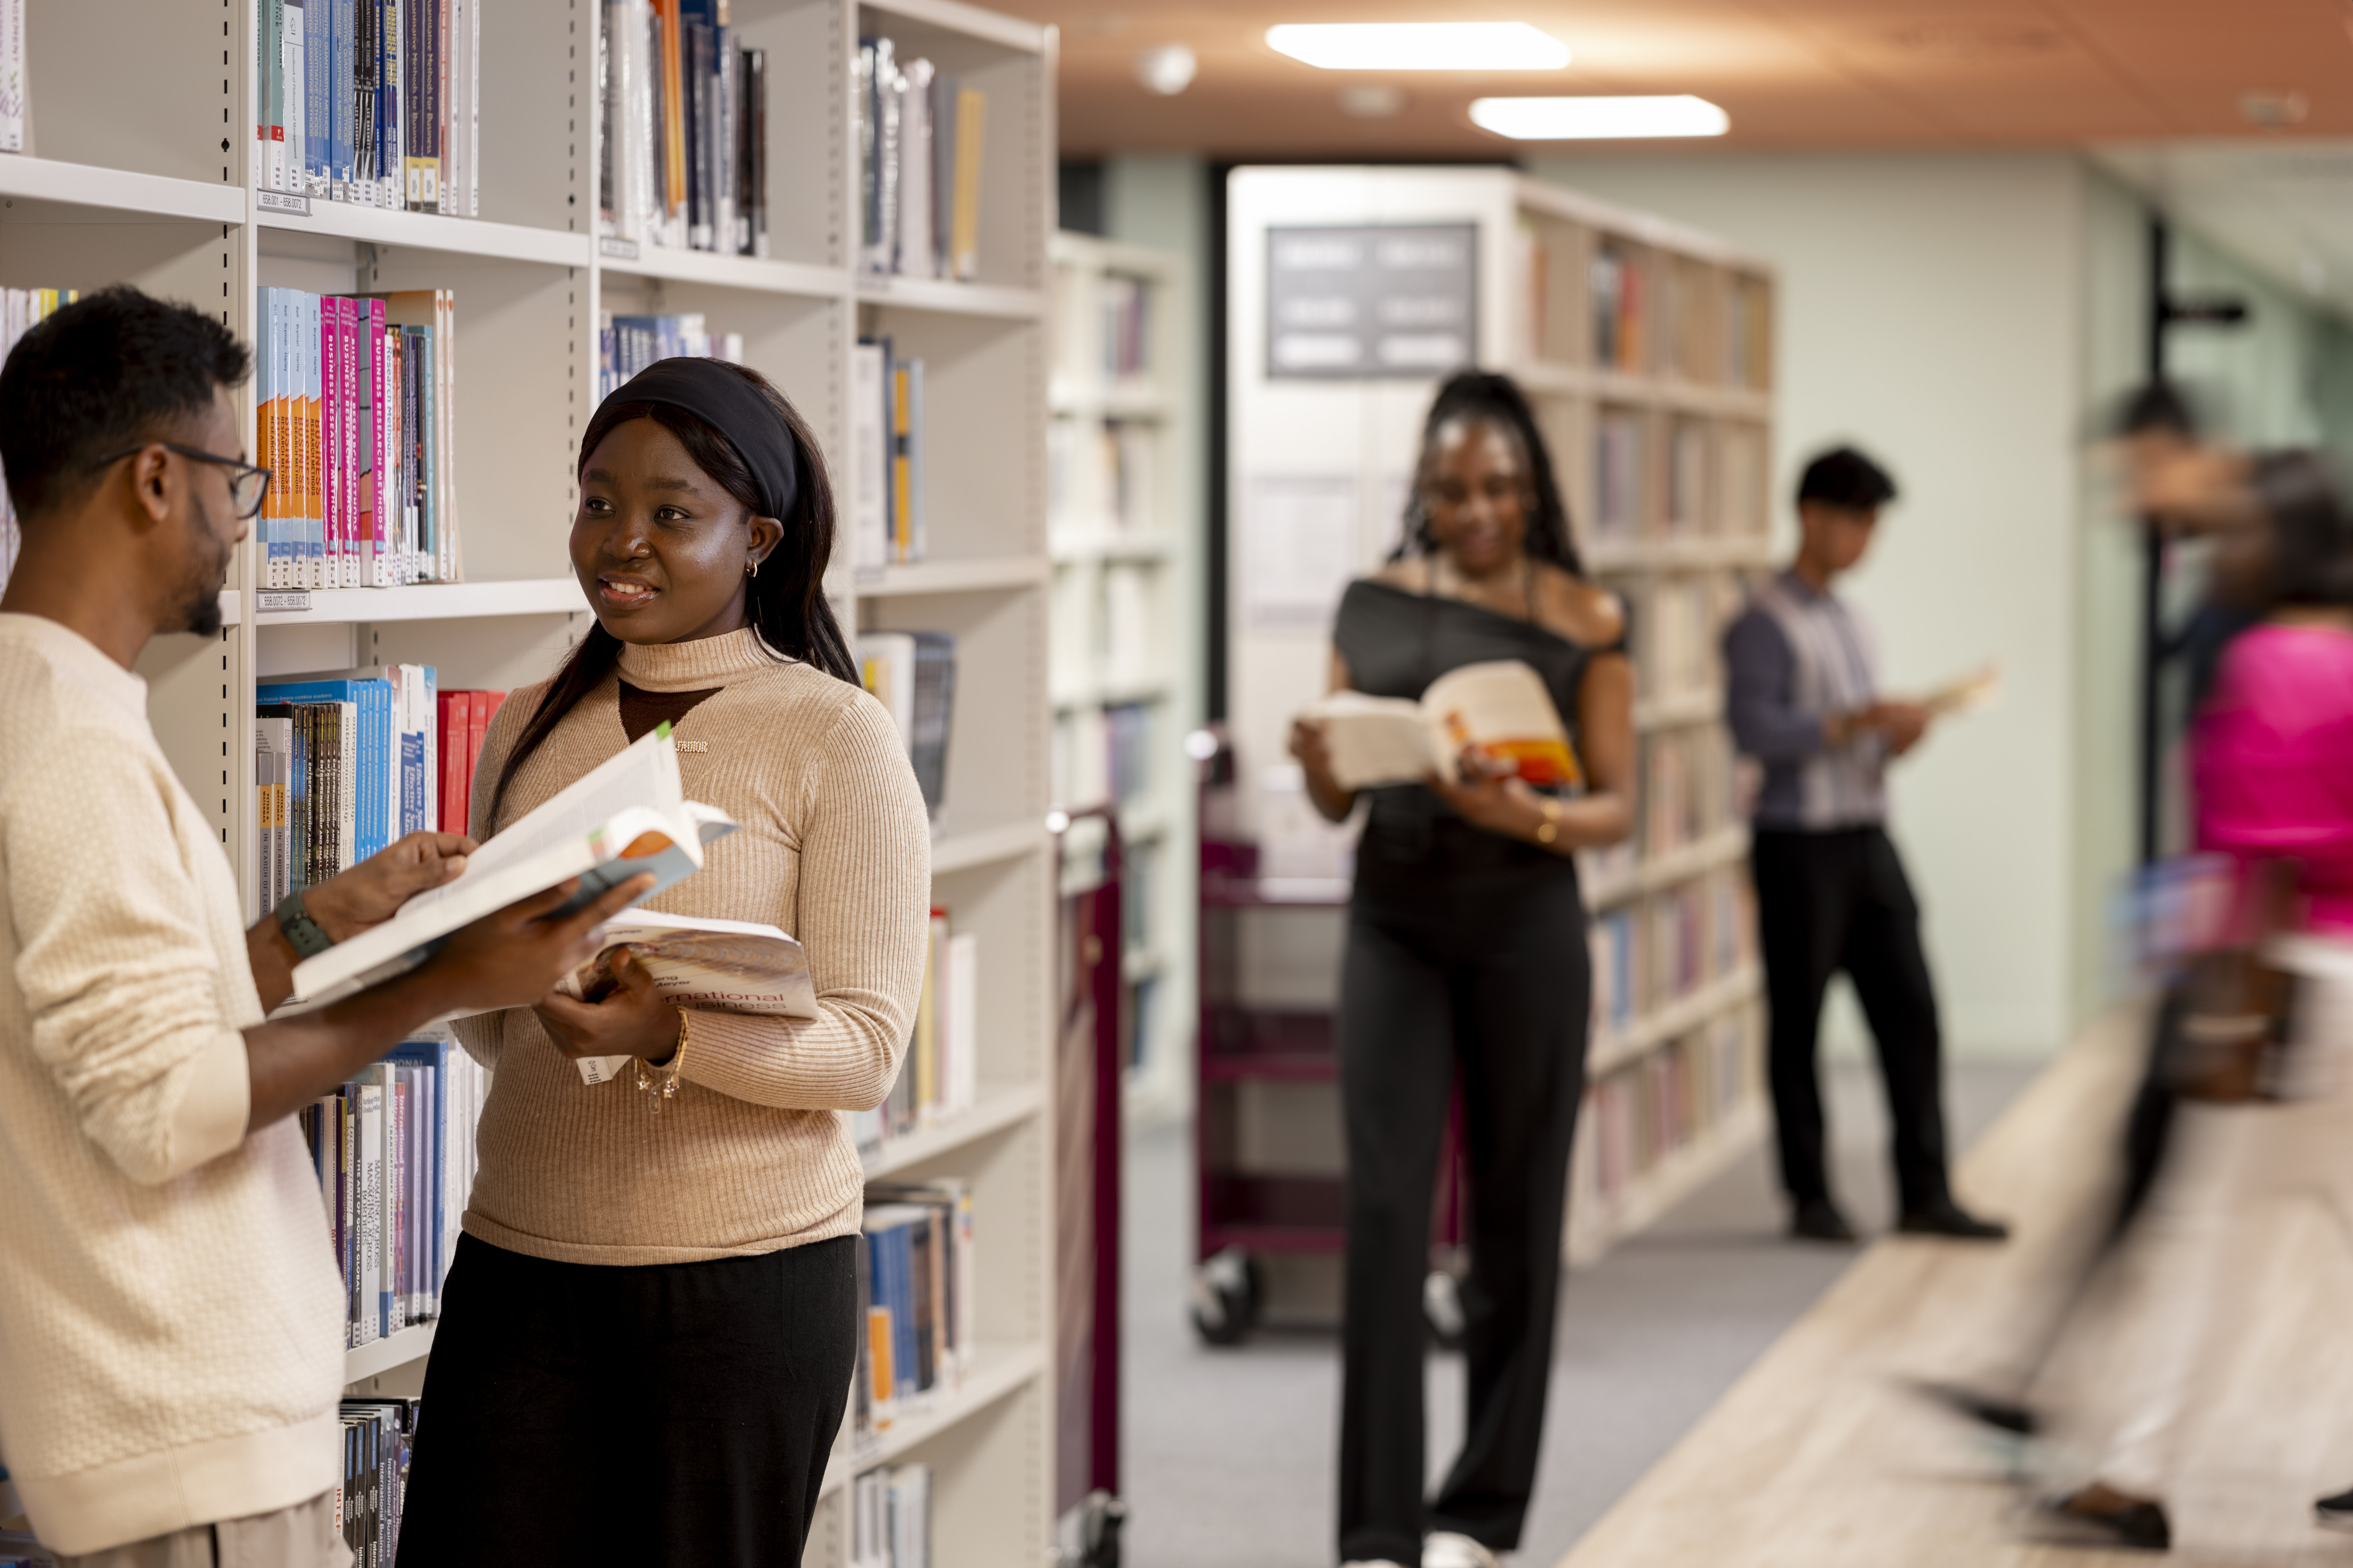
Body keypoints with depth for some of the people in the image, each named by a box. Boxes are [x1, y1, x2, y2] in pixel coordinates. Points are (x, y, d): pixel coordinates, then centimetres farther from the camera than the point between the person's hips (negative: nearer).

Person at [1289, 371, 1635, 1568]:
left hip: (1524, 930, -1)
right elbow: (1337, 803, 9)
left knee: (1515, 1218, 6)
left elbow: (1617, 808, -1)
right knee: (1385, 1209, -8)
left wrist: (1528, 816, -21)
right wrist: (1317, 763, -14)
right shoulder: (1374, 604, 6)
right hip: (1394, 925, 1)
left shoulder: (1584, 618, 0)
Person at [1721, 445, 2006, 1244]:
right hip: (1799, 845, -7)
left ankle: (1924, 1193, 6)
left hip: (1868, 839, 7)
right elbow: (1755, 730, -19)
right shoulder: (1763, 624, -7)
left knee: (1909, 1011, 3)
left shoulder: (1848, 622, 17)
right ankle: (1811, 1198, 10)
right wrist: (1857, 722, -25)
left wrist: (1896, 737, 2)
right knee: (1798, 1022, 1)